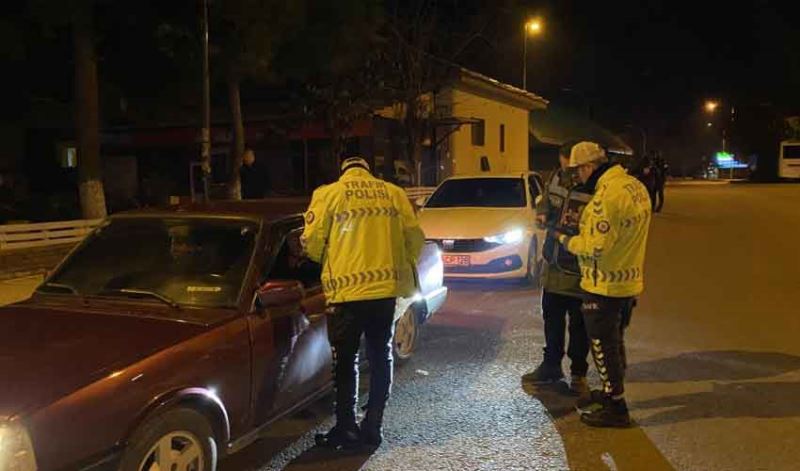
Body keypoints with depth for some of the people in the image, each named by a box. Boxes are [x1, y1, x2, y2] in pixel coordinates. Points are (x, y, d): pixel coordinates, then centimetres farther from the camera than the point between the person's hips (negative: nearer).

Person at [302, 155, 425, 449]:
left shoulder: (329, 193, 1)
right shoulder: (394, 193, 8)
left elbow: (312, 240, -3)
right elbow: (414, 237, 6)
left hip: (346, 289, -3)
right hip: (385, 287, 3)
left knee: (346, 361, 9)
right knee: (380, 357, 15)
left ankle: (346, 429, 13)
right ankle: (373, 427, 20)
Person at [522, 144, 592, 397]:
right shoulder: (556, 177, 0)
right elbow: (545, 202, 16)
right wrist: (542, 215, -5)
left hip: (579, 271, -7)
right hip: (553, 265, 7)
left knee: (579, 326, 8)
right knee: (552, 319, 20)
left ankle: (578, 374, 26)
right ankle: (551, 366, 38)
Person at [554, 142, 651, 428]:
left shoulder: (607, 195, -26)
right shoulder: (635, 186, 6)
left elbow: (596, 246, -27)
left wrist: (567, 240, -10)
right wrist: (584, 224, 8)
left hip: (605, 285, -10)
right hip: (629, 280, 10)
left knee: (604, 345, 4)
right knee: (614, 341, 22)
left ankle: (616, 408, 14)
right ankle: (610, 393, 38)